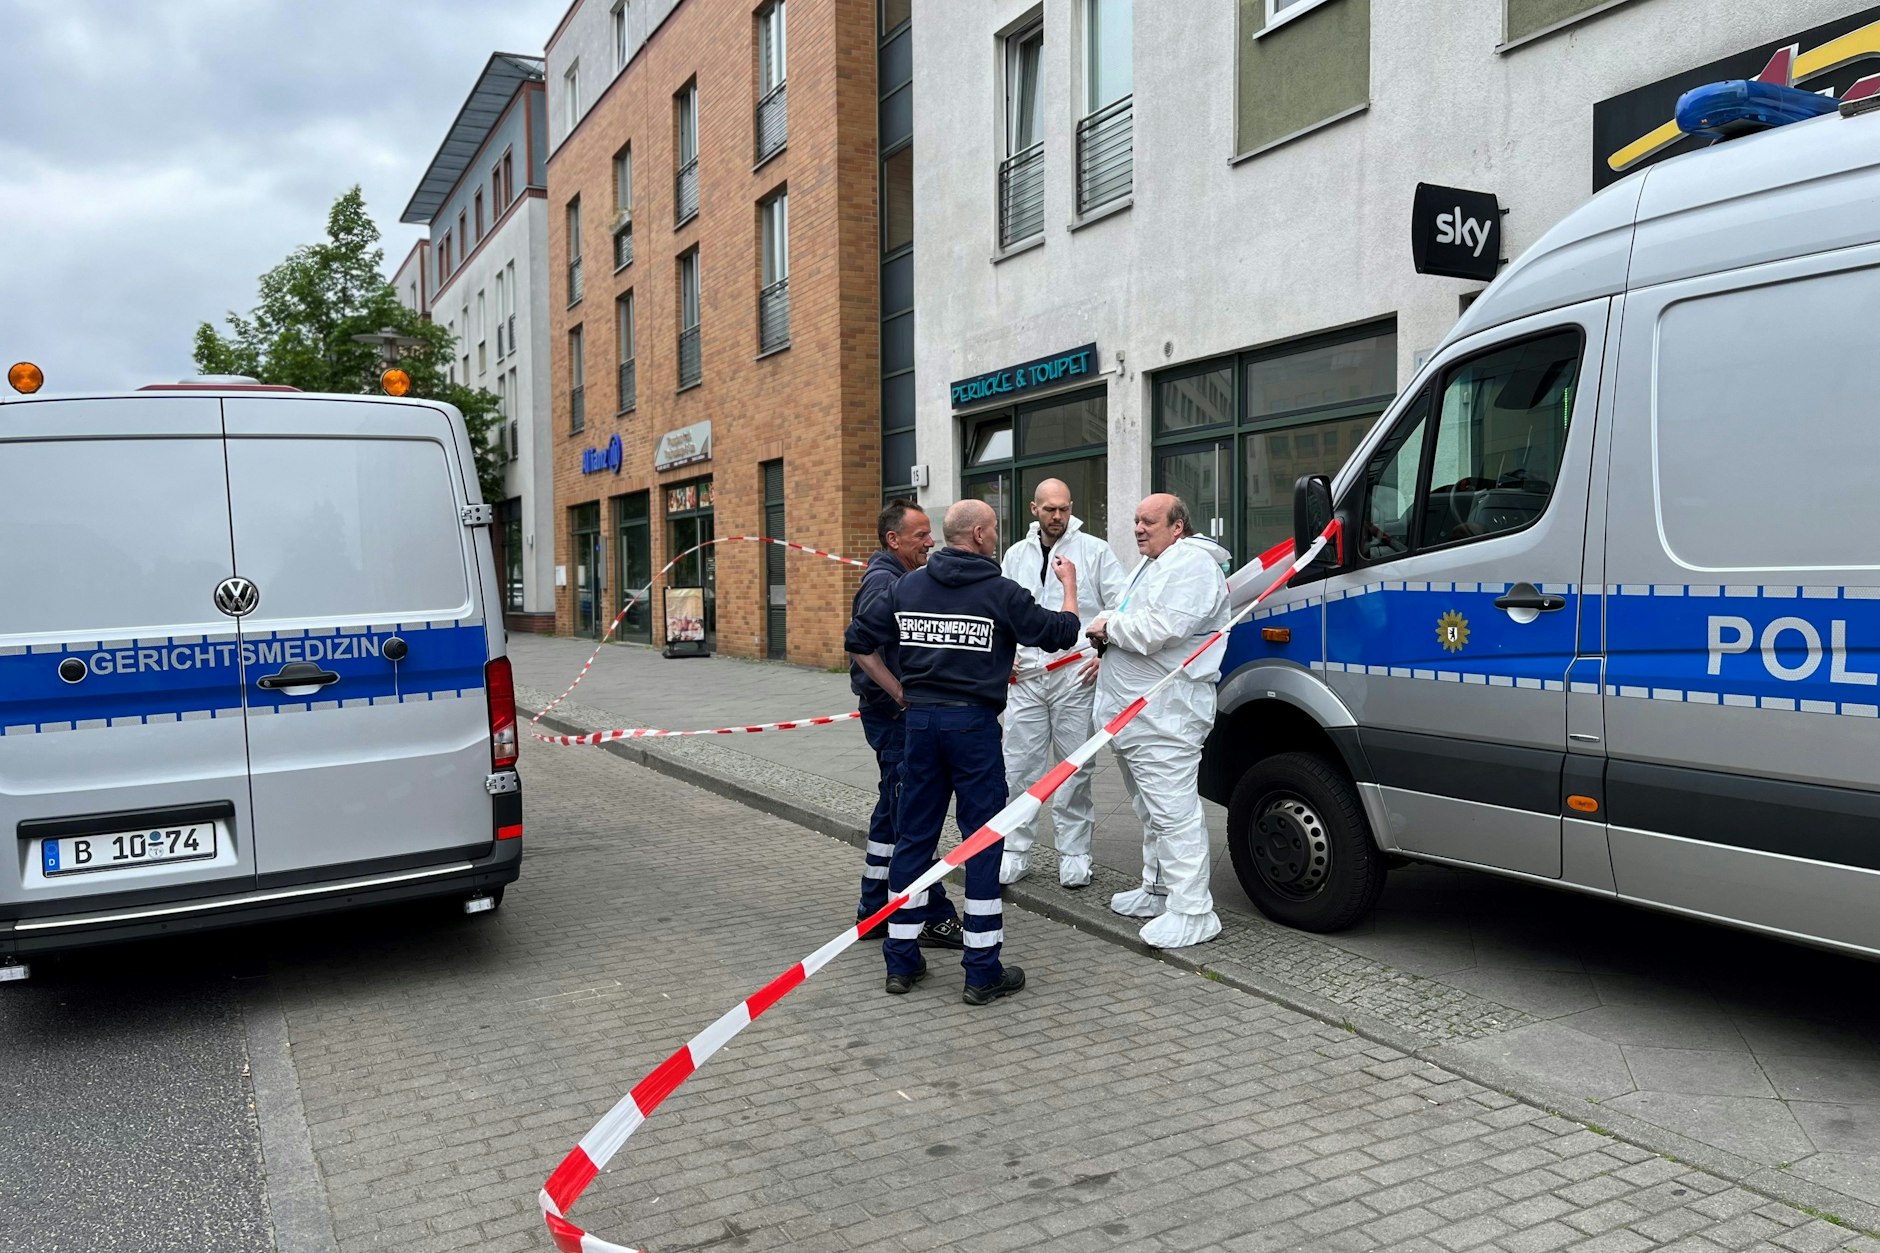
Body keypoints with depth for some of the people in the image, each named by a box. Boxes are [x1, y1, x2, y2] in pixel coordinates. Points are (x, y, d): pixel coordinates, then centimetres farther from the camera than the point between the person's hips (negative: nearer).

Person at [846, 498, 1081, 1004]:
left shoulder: (908, 586, 6)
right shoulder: (999, 591, -8)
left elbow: (858, 640, 8)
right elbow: (1061, 632, -1)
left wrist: (899, 692, 11)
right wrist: (1069, 585, 17)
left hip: (920, 718, 5)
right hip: (973, 721, -5)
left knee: (914, 836, 12)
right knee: (983, 842, 3)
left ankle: (901, 962, 19)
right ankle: (982, 972, 8)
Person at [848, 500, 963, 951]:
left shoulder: (899, 579, 16)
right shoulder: (883, 582, -16)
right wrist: (897, 698, -19)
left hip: (901, 715, 11)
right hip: (892, 715, -11)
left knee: (894, 811, 15)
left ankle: (874, 912, 24)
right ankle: (934, 918, 4)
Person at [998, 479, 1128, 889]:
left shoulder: (1095, 551, 2)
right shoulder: (1016, 555, 14)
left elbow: (1123, 606, -1)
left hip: (1076, 675, -3)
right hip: (1025, 674, 3)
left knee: (1074, 769, 4)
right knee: (1019, 767, 5)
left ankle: (1074, 855, 14)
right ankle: (1015, 854, 15)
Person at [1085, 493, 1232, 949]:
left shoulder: (1192, 566, -14)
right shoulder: (1153, 565, 21)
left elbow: (1159, 630, -26)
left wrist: (1109, 627, -11)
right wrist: (1108, 646, 8)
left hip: (1165, 713, -11)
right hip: (1134, 713, 11)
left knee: (1174, 810, -10)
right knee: (1150, 808, 19)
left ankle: (1192, 912, -7)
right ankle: (1157, 889, 31)